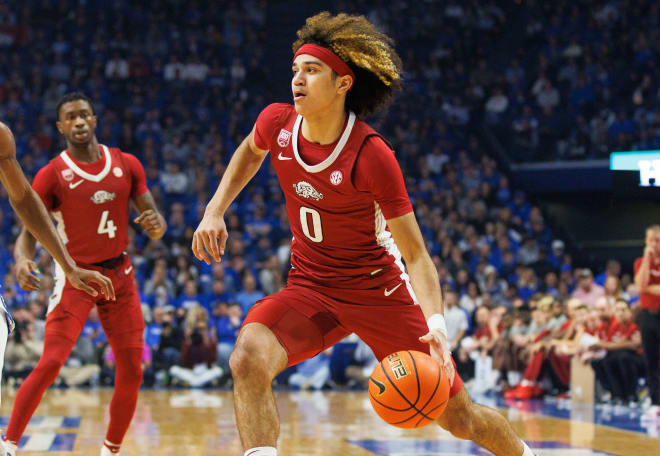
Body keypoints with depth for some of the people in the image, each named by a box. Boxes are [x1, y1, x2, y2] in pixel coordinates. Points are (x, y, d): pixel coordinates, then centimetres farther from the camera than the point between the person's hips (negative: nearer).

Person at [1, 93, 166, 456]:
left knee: (131, 372, 2)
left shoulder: (126, 165, 3)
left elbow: (154, 222, 6)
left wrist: (156, 224, -19)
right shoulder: (51, 175, -7)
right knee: (51, 364, -19)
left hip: (119, 274, 4)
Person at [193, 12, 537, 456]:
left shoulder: (371, 155, -24)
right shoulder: (277, 123, -10)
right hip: (310, 288, 4)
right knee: (248, 359, -29)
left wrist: (435, 321, -36)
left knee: (458, 416, 4)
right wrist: (215, 211, 7)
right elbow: (251, 150, 18)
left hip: (379, 290, -3)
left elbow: (415, 252, -20)